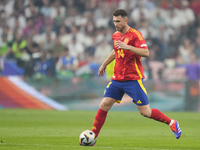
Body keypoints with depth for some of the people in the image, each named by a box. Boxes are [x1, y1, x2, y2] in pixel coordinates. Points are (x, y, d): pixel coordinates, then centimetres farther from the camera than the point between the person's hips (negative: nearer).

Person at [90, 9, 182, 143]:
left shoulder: (135, 35, -11)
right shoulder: (115, 36, 12)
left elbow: (146, 53, -22)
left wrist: (127, 46, -30)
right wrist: (104, 64, 41)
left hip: (133, 79, -6)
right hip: (117, 79, 6)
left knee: (145, 112, -6)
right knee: (104, 106, -5)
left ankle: (172, 123, 15)